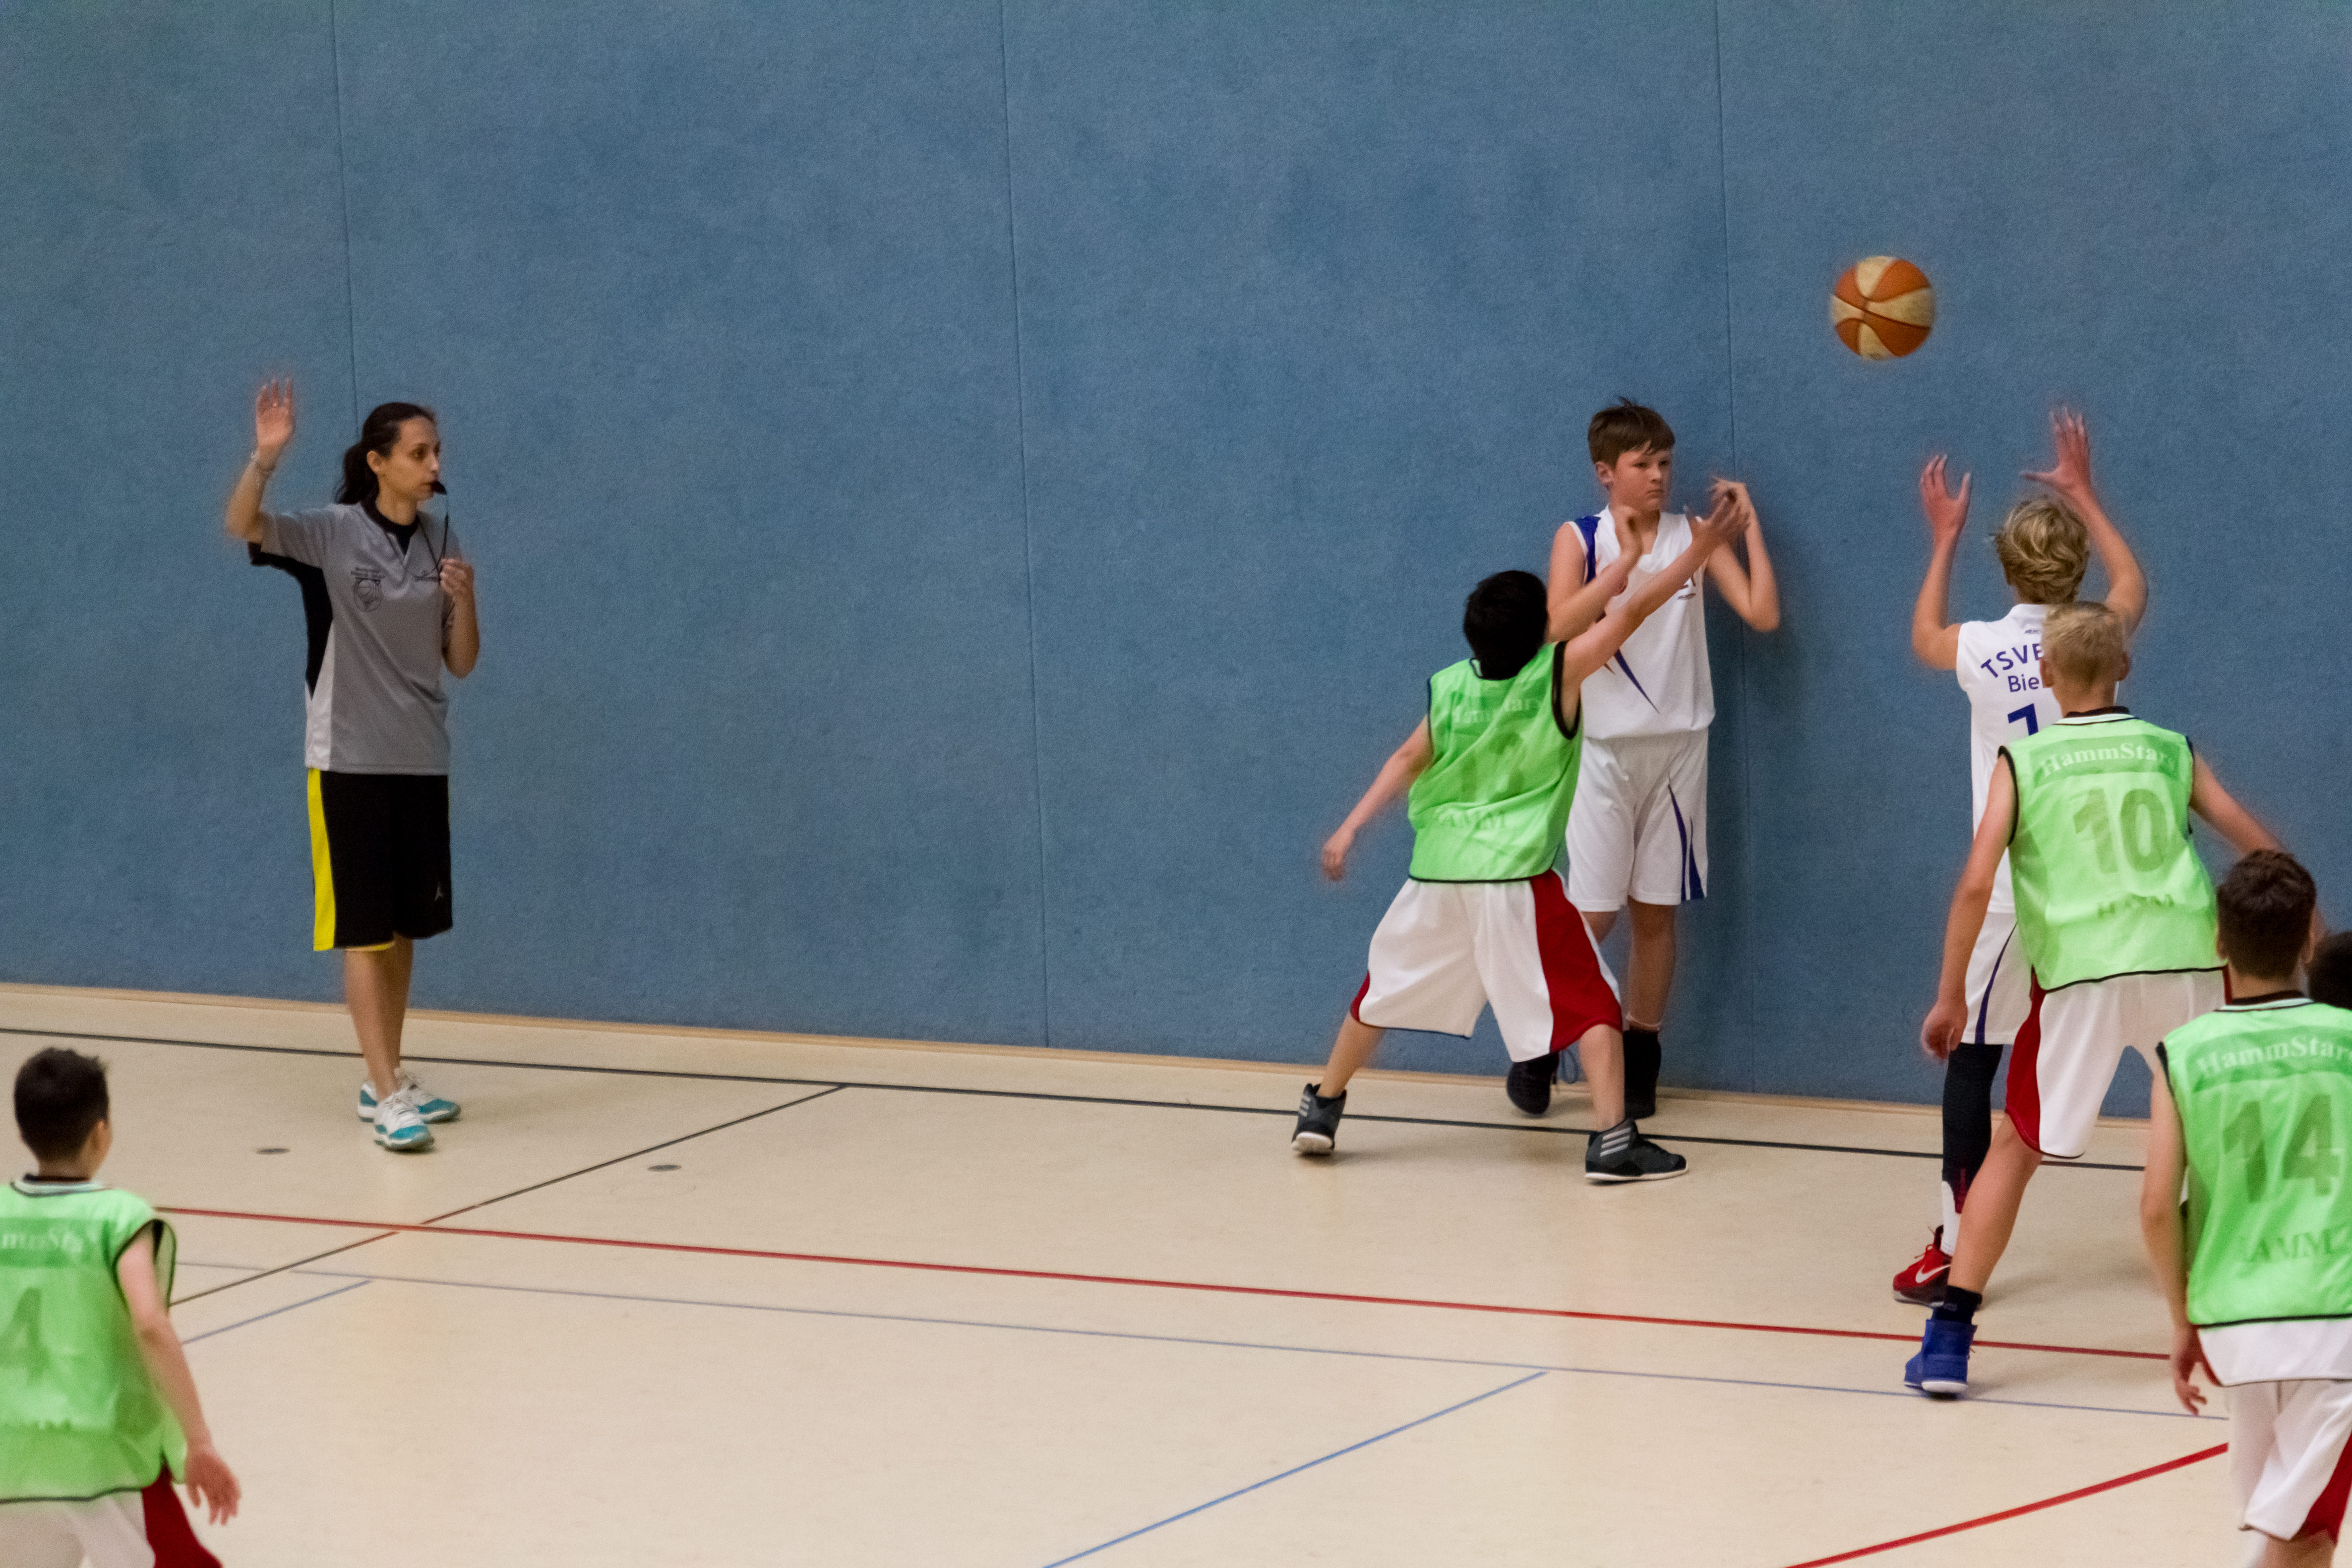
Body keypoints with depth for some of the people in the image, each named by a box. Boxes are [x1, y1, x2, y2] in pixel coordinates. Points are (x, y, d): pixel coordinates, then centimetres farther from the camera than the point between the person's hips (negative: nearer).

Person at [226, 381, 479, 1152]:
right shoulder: (332, 535, -9)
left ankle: (388, 1078, 25)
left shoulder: (439, 545, 5)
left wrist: (464, 601, -11)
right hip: (349, 759, -5)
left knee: (405, 925, 13)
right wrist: (266, 457, -43)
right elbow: (242, 525, -26)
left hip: (421, 760, 5)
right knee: (364, 930, -4)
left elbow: (461, 664, 8)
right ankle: (387, 1098, -5)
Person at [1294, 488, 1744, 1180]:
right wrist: (1701, 549, 3)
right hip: (1516, 879, -5)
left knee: (1385, 989, 22)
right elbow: (1633, 612, -4)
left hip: (1436, 874, 5)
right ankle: (1612, 1139, -10)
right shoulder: (1557, 676, -8)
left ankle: (1322, 1109, 30)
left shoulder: (1449, 687, 3)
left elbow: (1408, 762, 12)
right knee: (1589, 1004, 1)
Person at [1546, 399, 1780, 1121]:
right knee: (1592, 914, -5)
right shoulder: (1580, 539, -2)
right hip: (1603, 745, -2)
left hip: (1678, 744, 2)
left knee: (1657, 911, 6)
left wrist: (1750, 526, -8)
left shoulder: (1693, 537, 3)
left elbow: (1763, 614, -7)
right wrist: (1623, 566, -23)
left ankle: (1639, 1056, 17)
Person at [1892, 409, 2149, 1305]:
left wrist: (1944, 539, 31)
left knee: (1973, 1055, 5)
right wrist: (2083, 497, 35)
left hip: (2013, 888, -2)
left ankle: (1955, 1247, 2)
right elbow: (2131, 584, 24)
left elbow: (1923, 640, 22)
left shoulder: (1982, 651, -5)